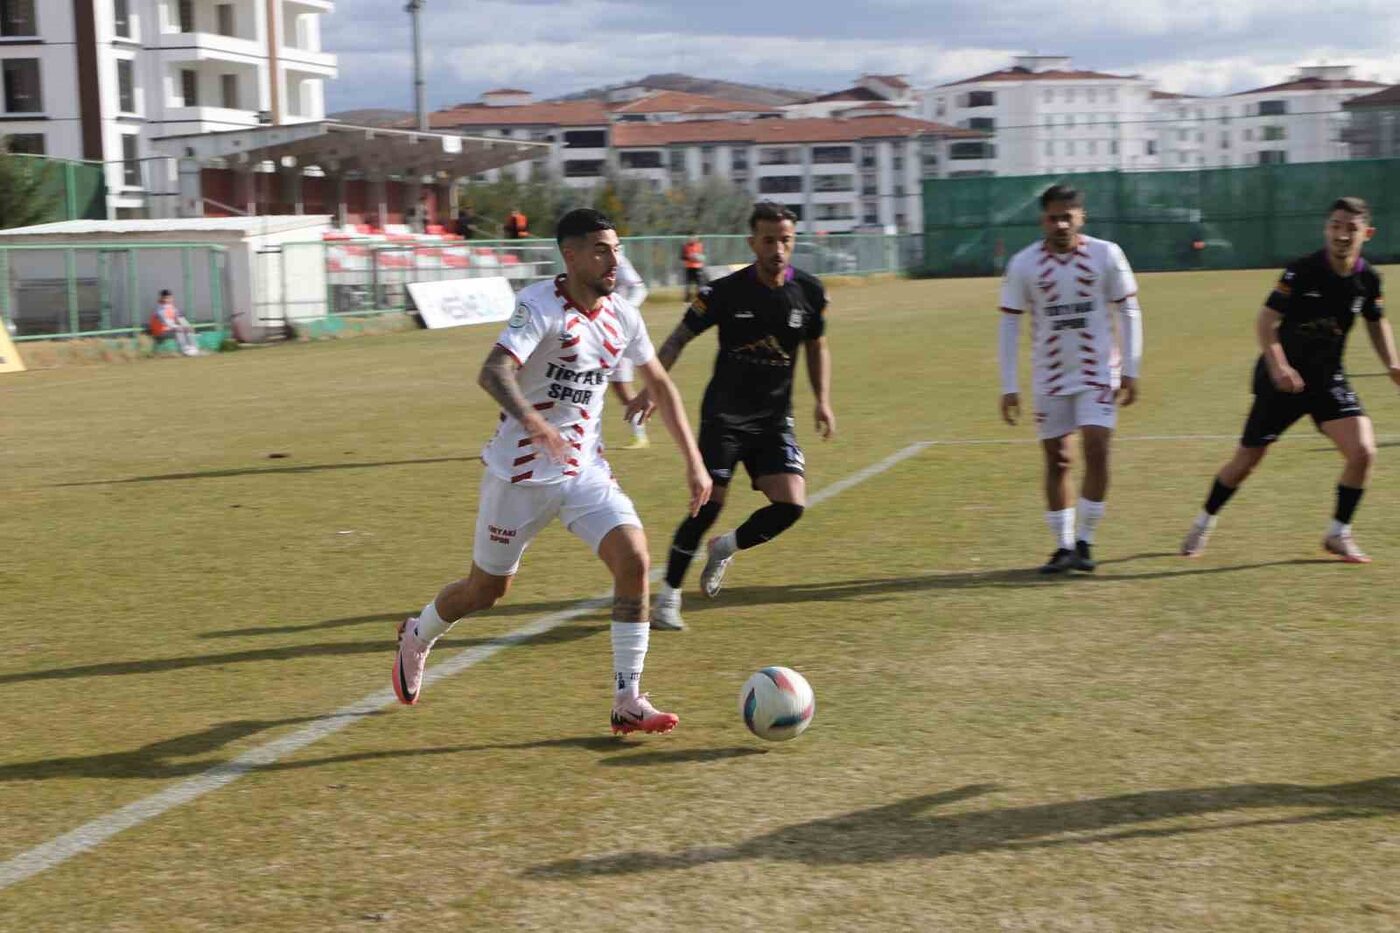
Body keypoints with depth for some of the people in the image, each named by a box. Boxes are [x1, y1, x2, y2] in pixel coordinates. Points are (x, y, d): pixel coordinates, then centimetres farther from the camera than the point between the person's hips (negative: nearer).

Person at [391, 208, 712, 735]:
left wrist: (693, 461, 9)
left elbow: (660, 386, 15)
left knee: (634, 559, -17)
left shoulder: (622, 317, 1)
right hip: (520, 473, -5)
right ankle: (416, 639, 43)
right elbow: (492, 373, -34)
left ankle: (628, 703, -9)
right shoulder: (541, 305, -19)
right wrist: (532, 421, -53)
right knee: (486, 590, 10)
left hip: (586, 471, 5)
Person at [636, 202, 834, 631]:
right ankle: (668, 598, 6)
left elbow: (816, 346, 15)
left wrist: (822, 400, 5)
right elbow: (679, 338, -1)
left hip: (775, 419, 3)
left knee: (791, 505, -13)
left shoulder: (809, 292, -3)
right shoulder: (725, 292, -12)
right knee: (709, 506, -12)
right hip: (724, 415, -3)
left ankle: (725, 547, 17)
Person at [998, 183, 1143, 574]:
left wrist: (1130, 371, -3)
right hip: (1050, 377, 1)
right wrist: (1008, 387, -6)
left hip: (1098, 373, -1)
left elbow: (1128, 312, 1)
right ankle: (1063, 546, 15)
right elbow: (1009, 325, -2)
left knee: (1096, 450, -12)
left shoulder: (1105, 255, -7)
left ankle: (1084, 542, 0)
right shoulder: (1024, 264, -6)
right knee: (1055, 460, 4)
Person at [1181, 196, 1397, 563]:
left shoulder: (1368, 279, -6)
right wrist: (1278, 366, -32)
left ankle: (1339, 534, 3)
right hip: (1283, 378, -3)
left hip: (1328, 378, 3)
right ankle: (1204, 523, 31)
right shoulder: (1302, 271, -19)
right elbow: (1265, 321, -18)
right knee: (1245, 461, 6)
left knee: (1363, 451, -16)